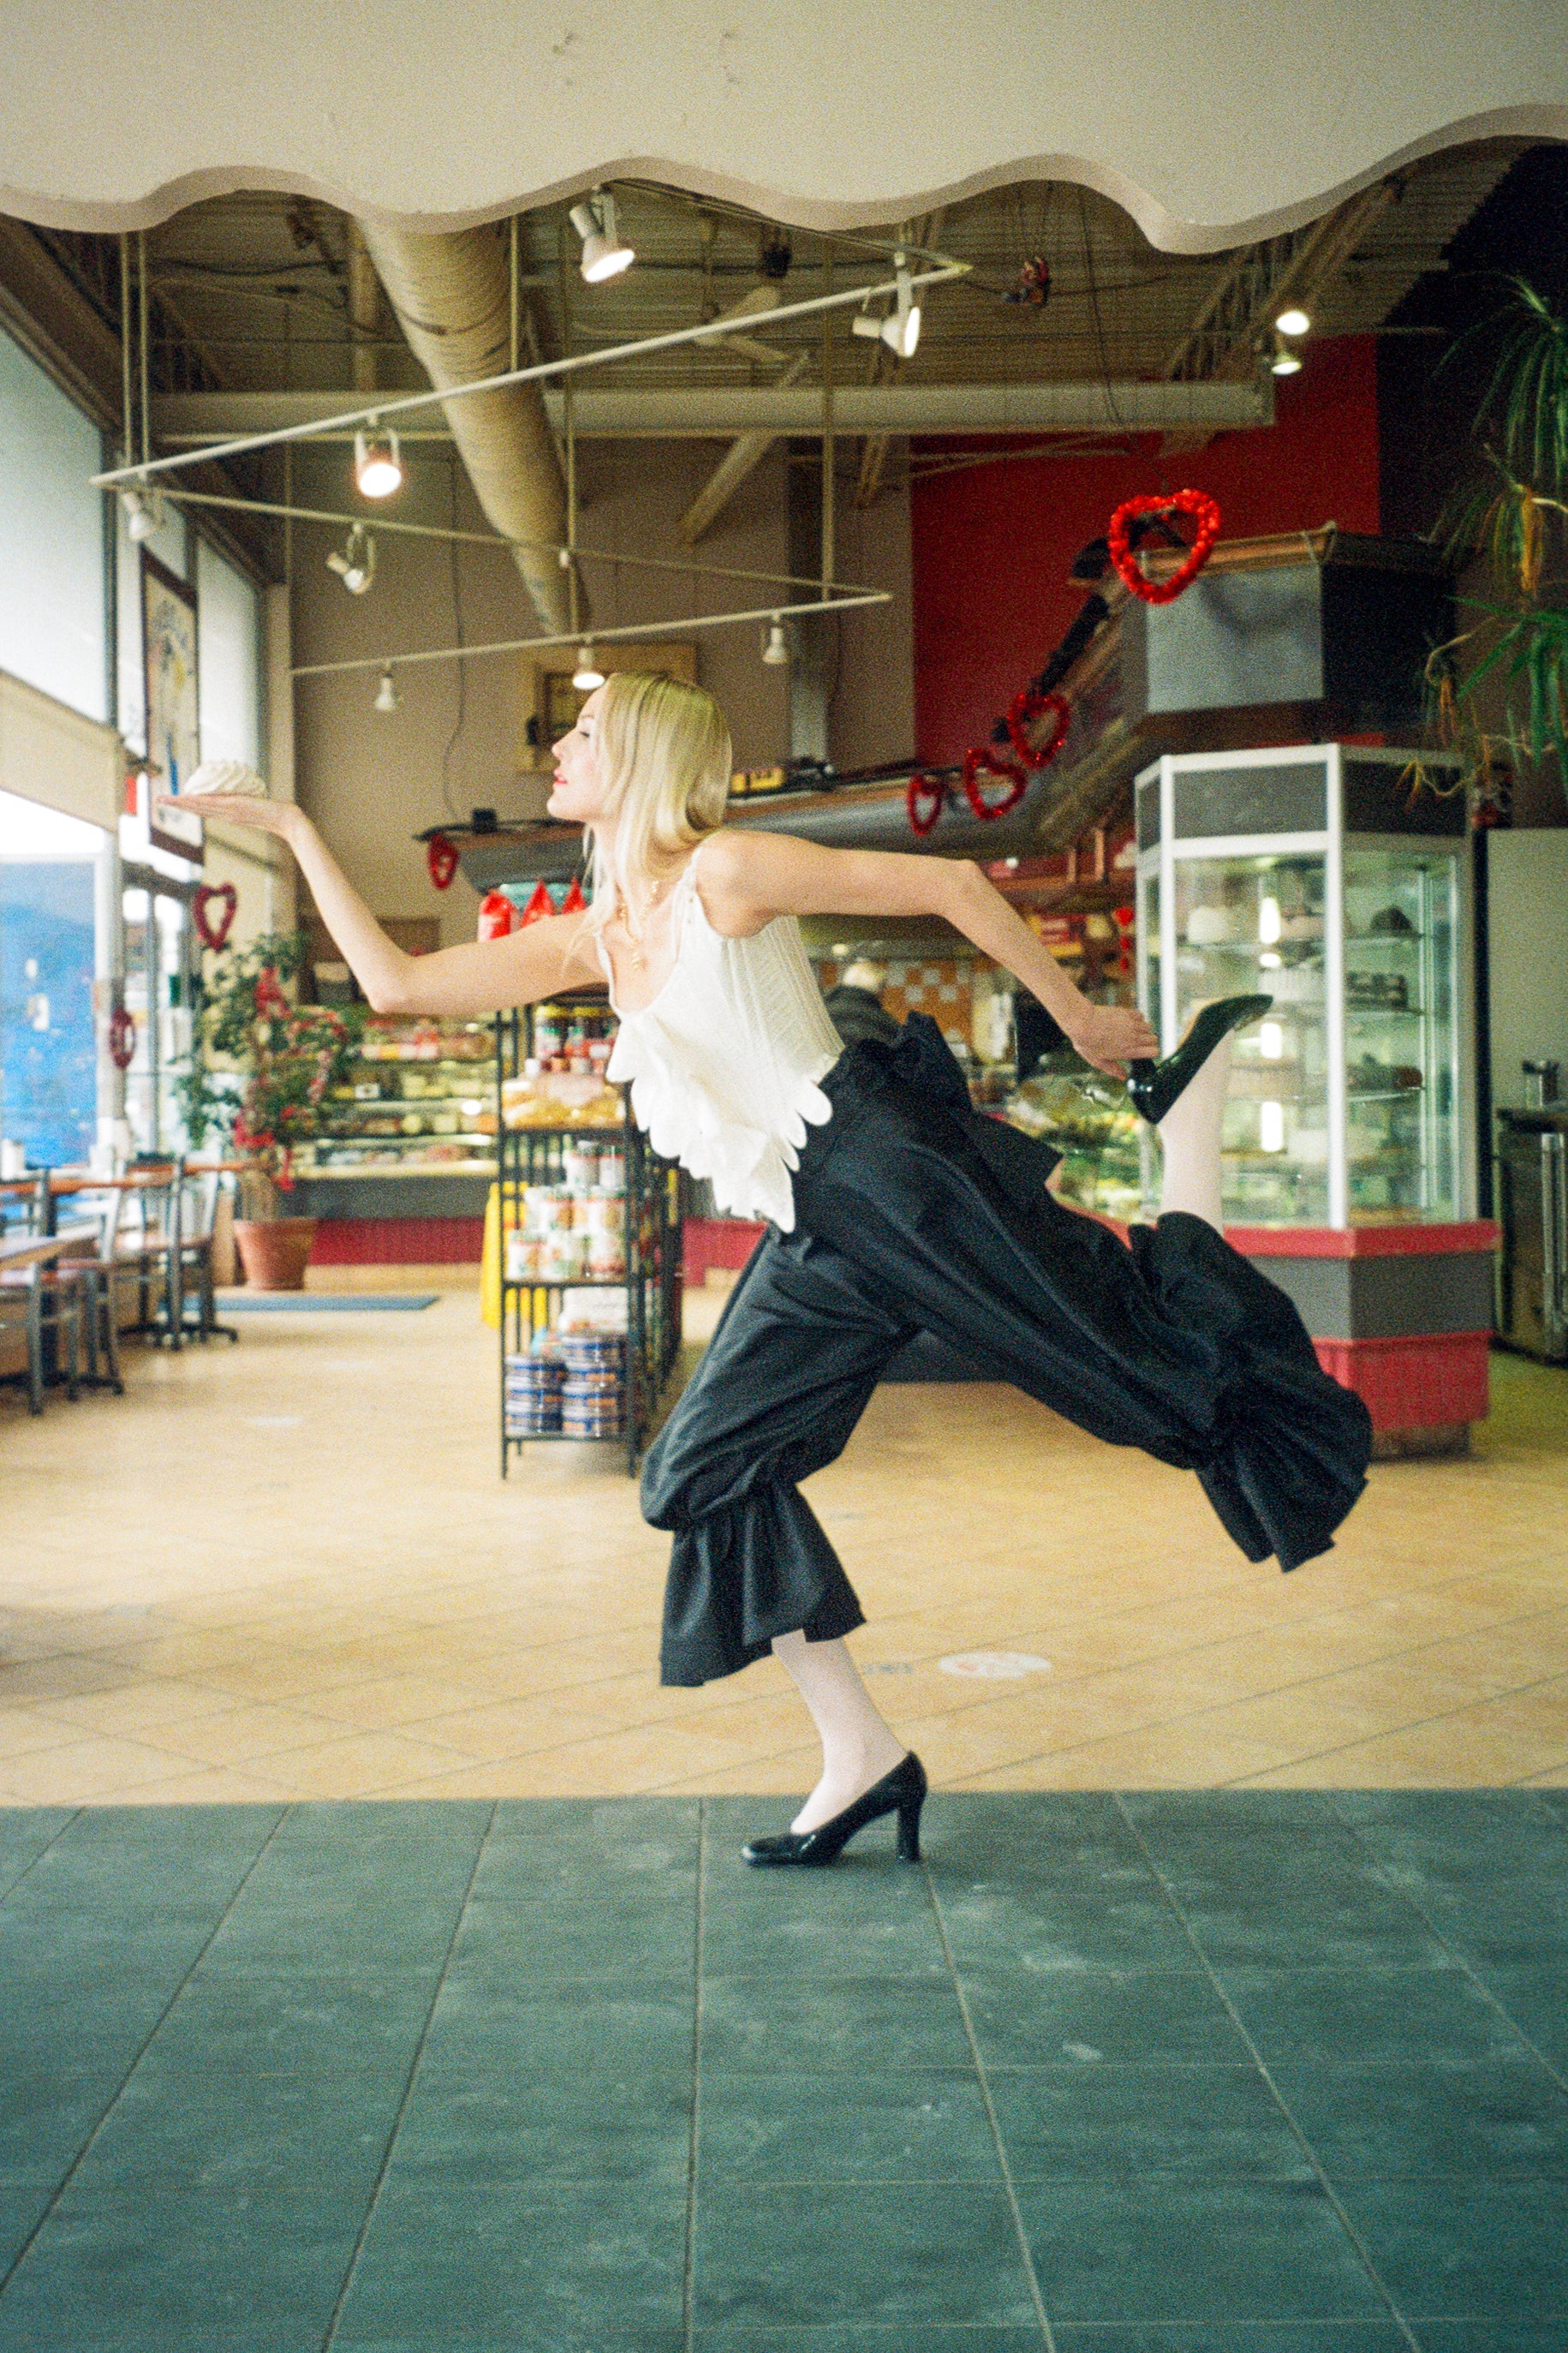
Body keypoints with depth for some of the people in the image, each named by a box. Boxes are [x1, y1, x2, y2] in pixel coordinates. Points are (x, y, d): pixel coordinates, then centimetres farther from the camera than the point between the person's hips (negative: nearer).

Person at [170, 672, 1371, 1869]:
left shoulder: (727, 874, -8)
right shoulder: (587, 941, 13)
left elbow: (950, 883, -6)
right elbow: (395, 980, 14)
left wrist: (1078, 1018, -3)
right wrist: (293, 828, 17)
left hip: (893, 1175, -7)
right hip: (821, 1237, 7)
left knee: (1150, 1359, -6)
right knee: (706, 1473, 2)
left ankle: (1192, 1079, 16)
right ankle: (864, 1759, 9)